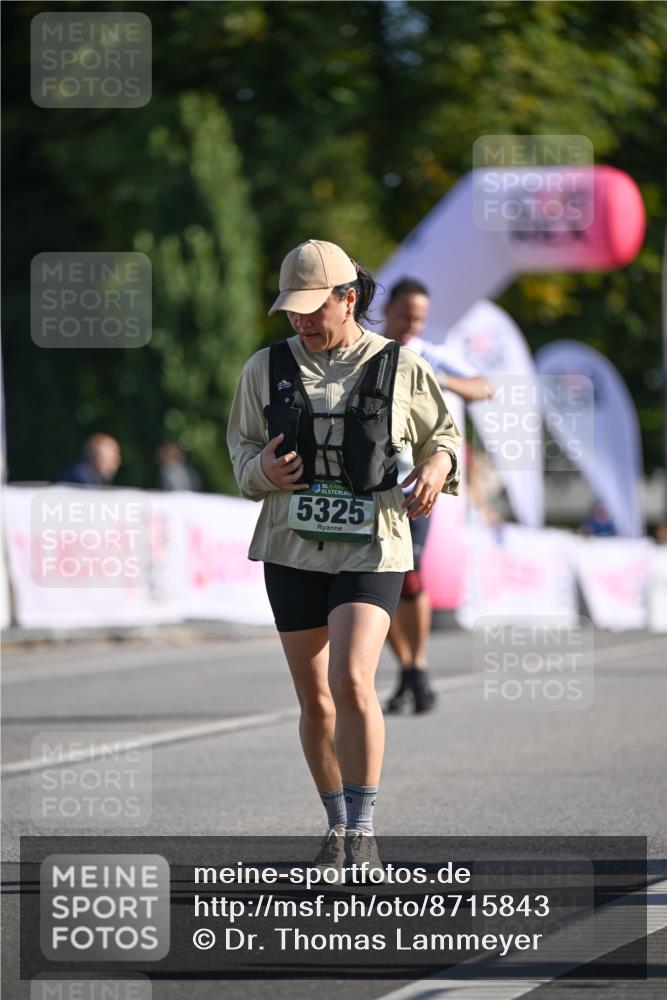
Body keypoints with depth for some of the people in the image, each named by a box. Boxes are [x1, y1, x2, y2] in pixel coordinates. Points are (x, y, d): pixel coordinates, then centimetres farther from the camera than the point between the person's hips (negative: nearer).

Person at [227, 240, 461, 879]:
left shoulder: (399, 369, -2)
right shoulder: (267, 369, 3)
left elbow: (442, 432, 11)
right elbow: (243, 447, 10)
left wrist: (438, 465, -11)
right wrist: (263, 469, -13)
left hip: (371, 550, -3)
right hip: (293, 549, 3)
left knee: (352, 683, -20)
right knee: (314, 700, 7)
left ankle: (362, 833, -11)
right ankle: (338, 829, 24)